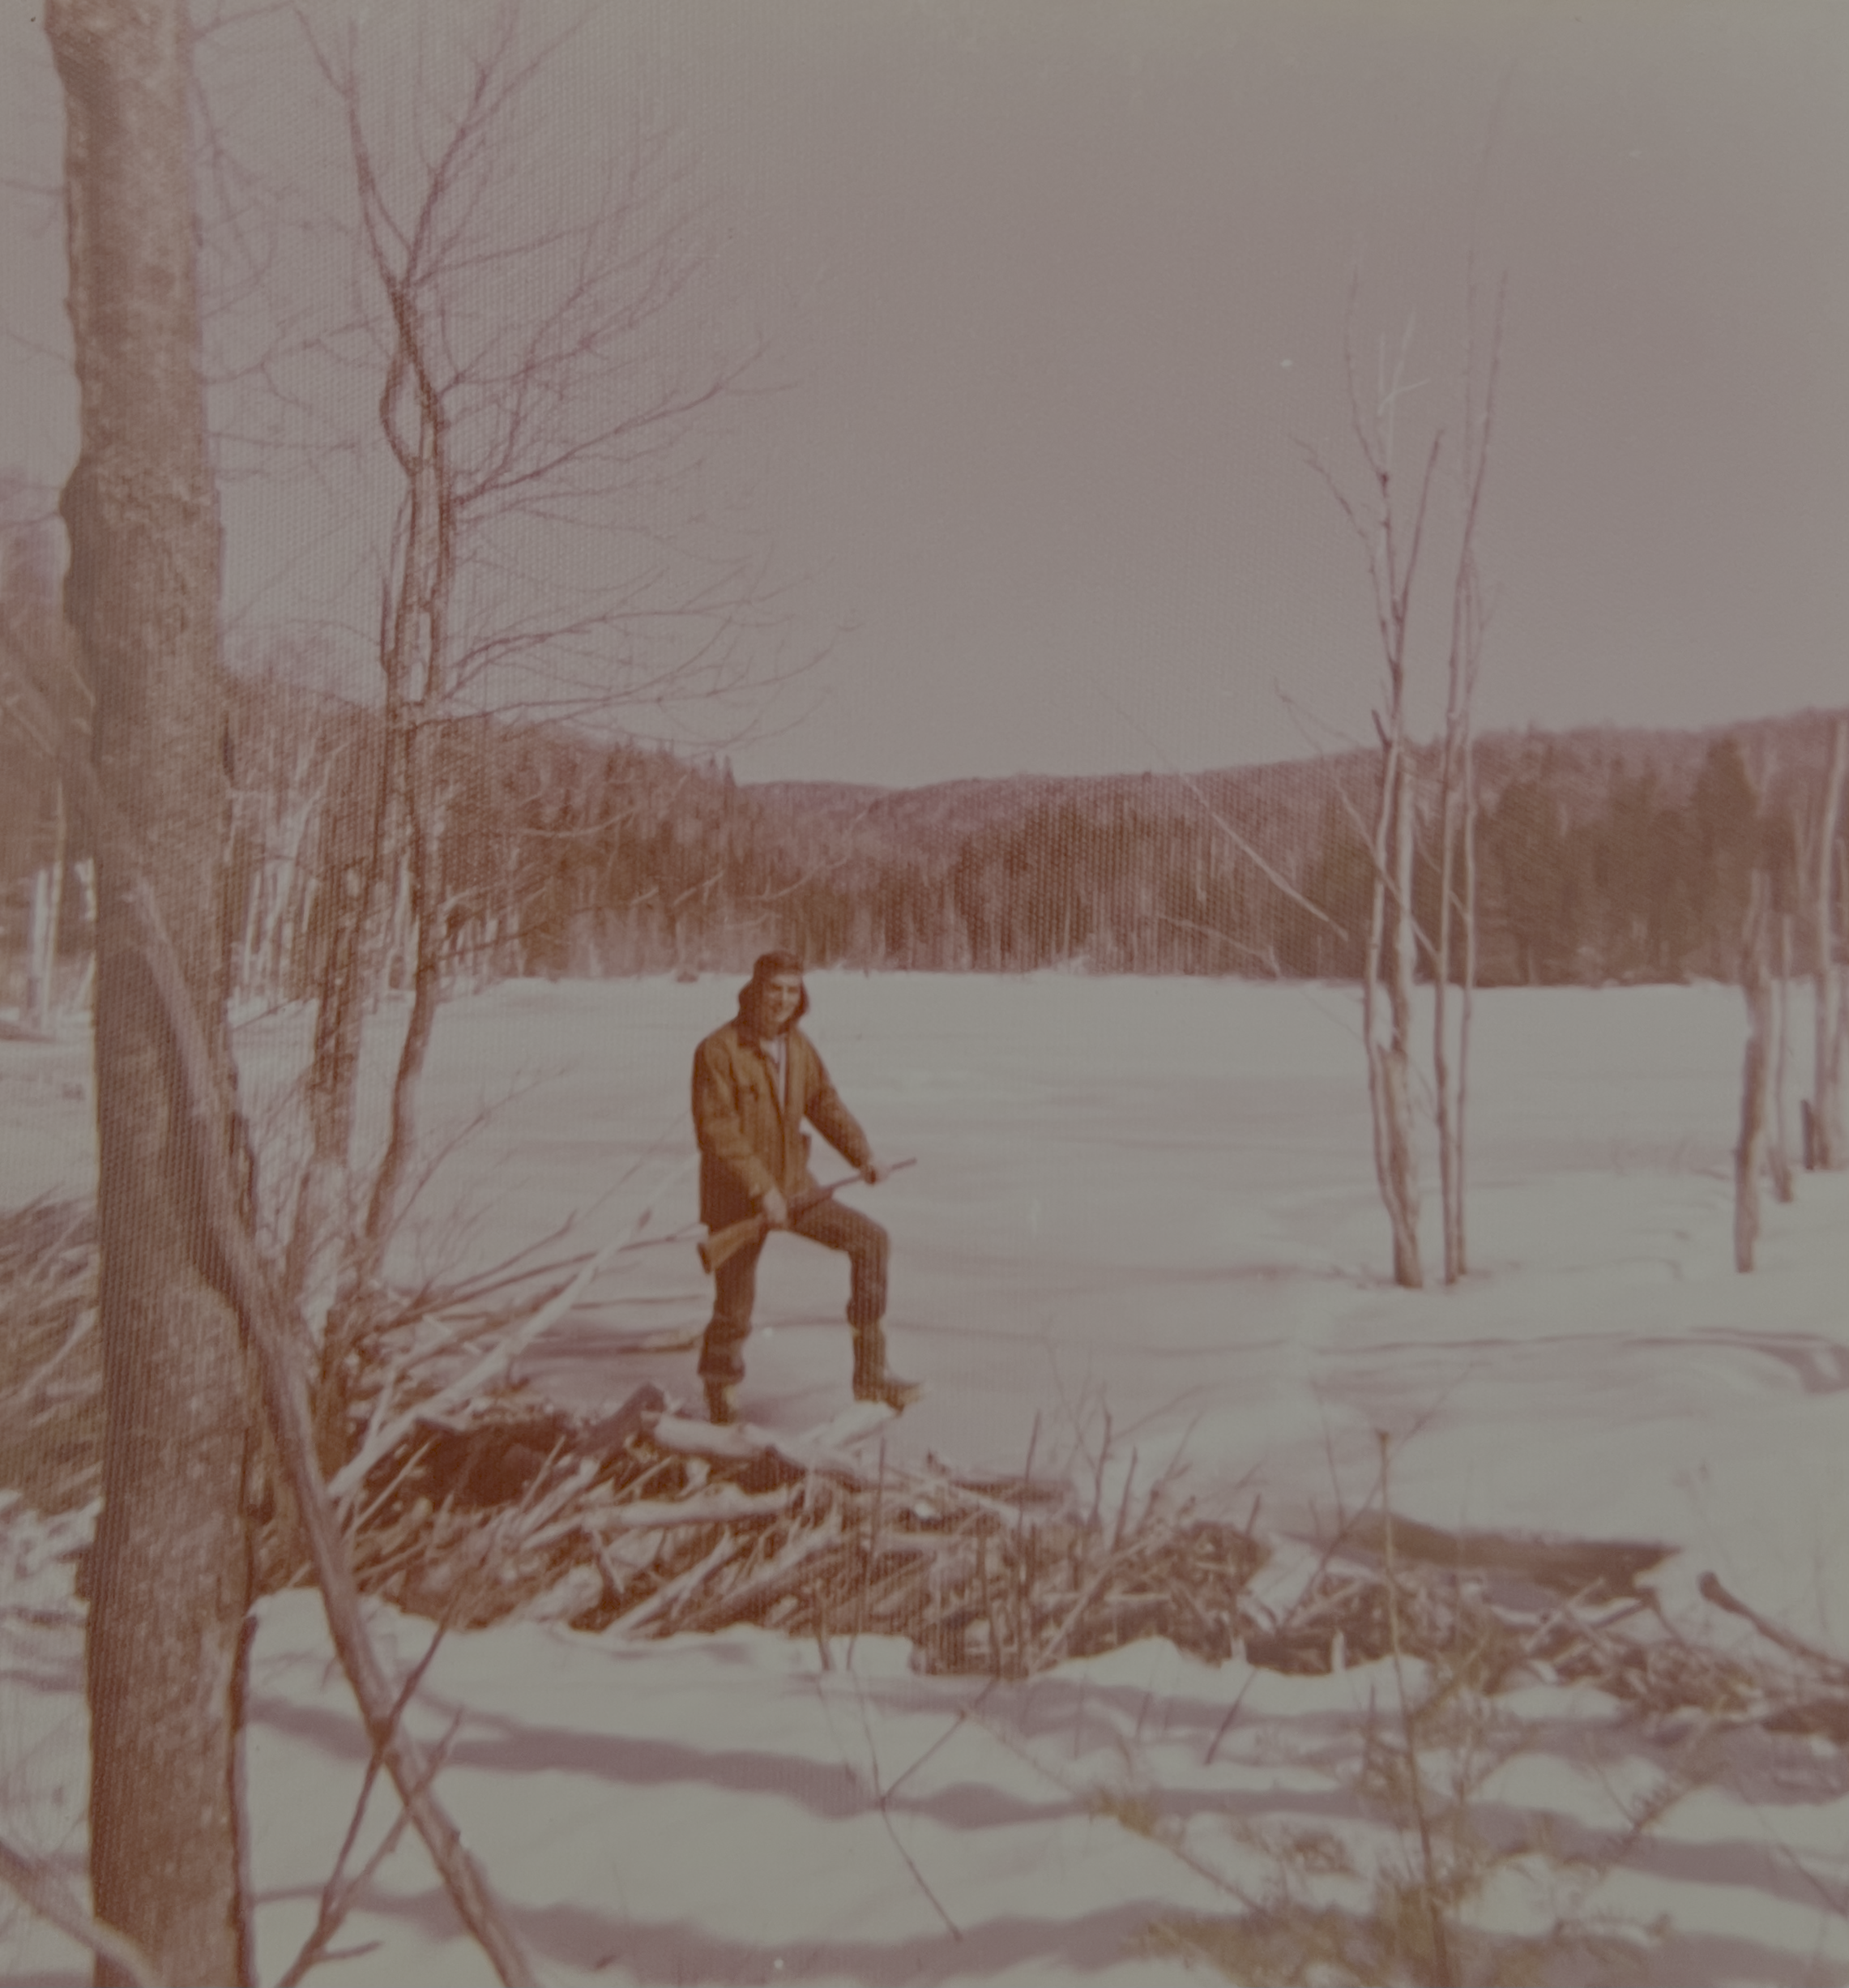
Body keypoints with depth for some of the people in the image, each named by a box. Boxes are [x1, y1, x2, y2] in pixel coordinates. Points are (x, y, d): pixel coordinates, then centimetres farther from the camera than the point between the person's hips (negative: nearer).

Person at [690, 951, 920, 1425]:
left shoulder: (798, 1044, 4)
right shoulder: (717, 1051, -16)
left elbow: (825, 1104, 9)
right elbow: (716, 1131, -21)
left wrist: (863, 1155, -5)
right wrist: (761, 1189, -26)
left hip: (793, 1188, 6)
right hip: (735, 1198, -5)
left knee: (869, 1239, -7)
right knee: (734, 1311, 4)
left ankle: (870, 1374, -2)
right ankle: (723, 1407, 30)